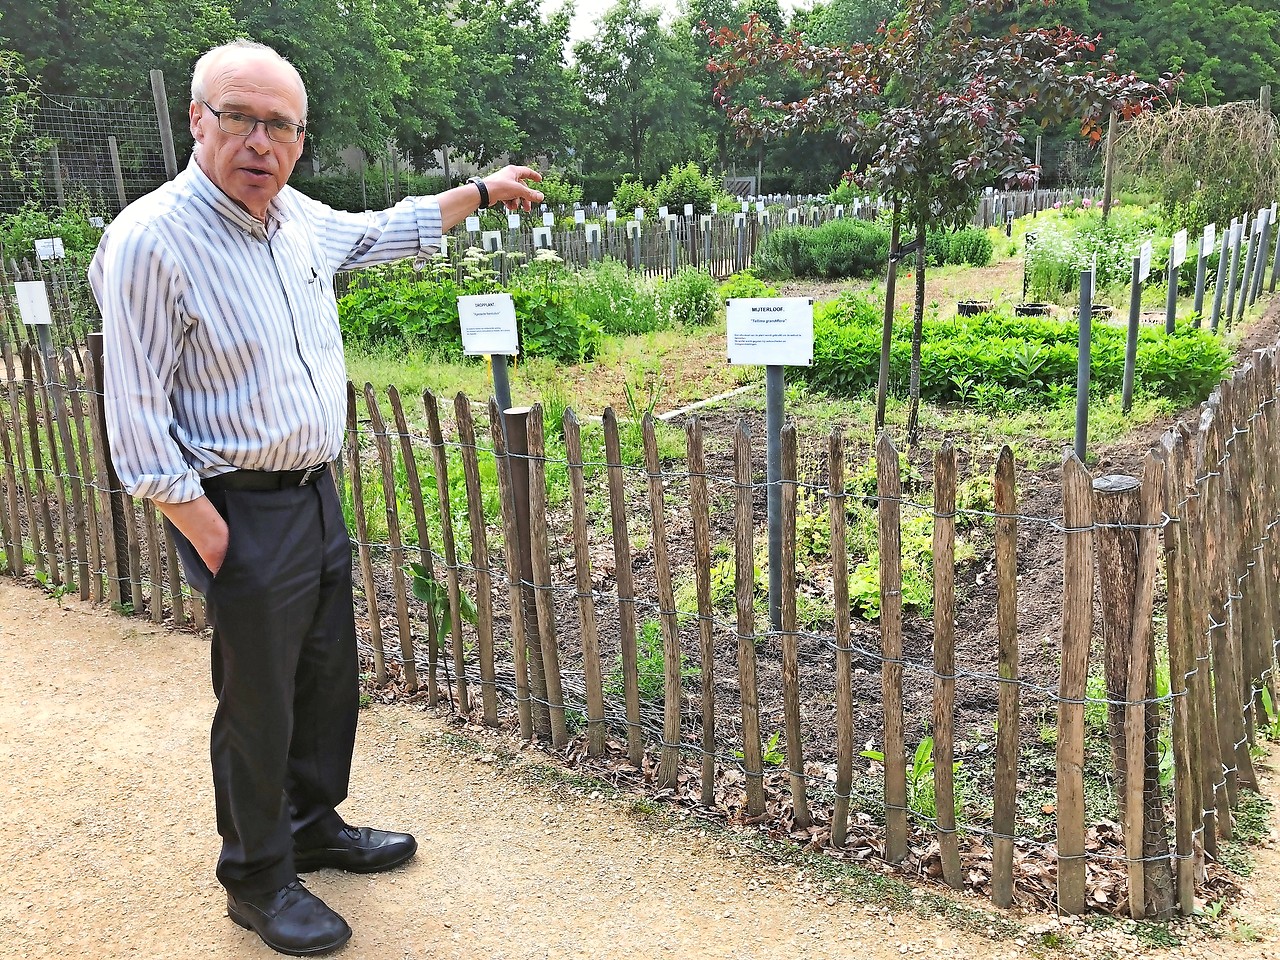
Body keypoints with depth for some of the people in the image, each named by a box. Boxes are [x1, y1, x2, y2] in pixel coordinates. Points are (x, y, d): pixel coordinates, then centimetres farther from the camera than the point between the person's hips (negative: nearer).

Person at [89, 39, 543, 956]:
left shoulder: (295, 217, 4)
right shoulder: (151, 240, -19)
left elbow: (380, 233, 26)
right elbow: (138, 417, -18)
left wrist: (481, 190, 30)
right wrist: (210, 538, -19)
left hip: (317, 492, 8)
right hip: (242, 510, -8)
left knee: (329, 675, 18)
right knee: (259, 702, 5)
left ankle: (314, 824, 40)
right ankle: (257, 880, 25)